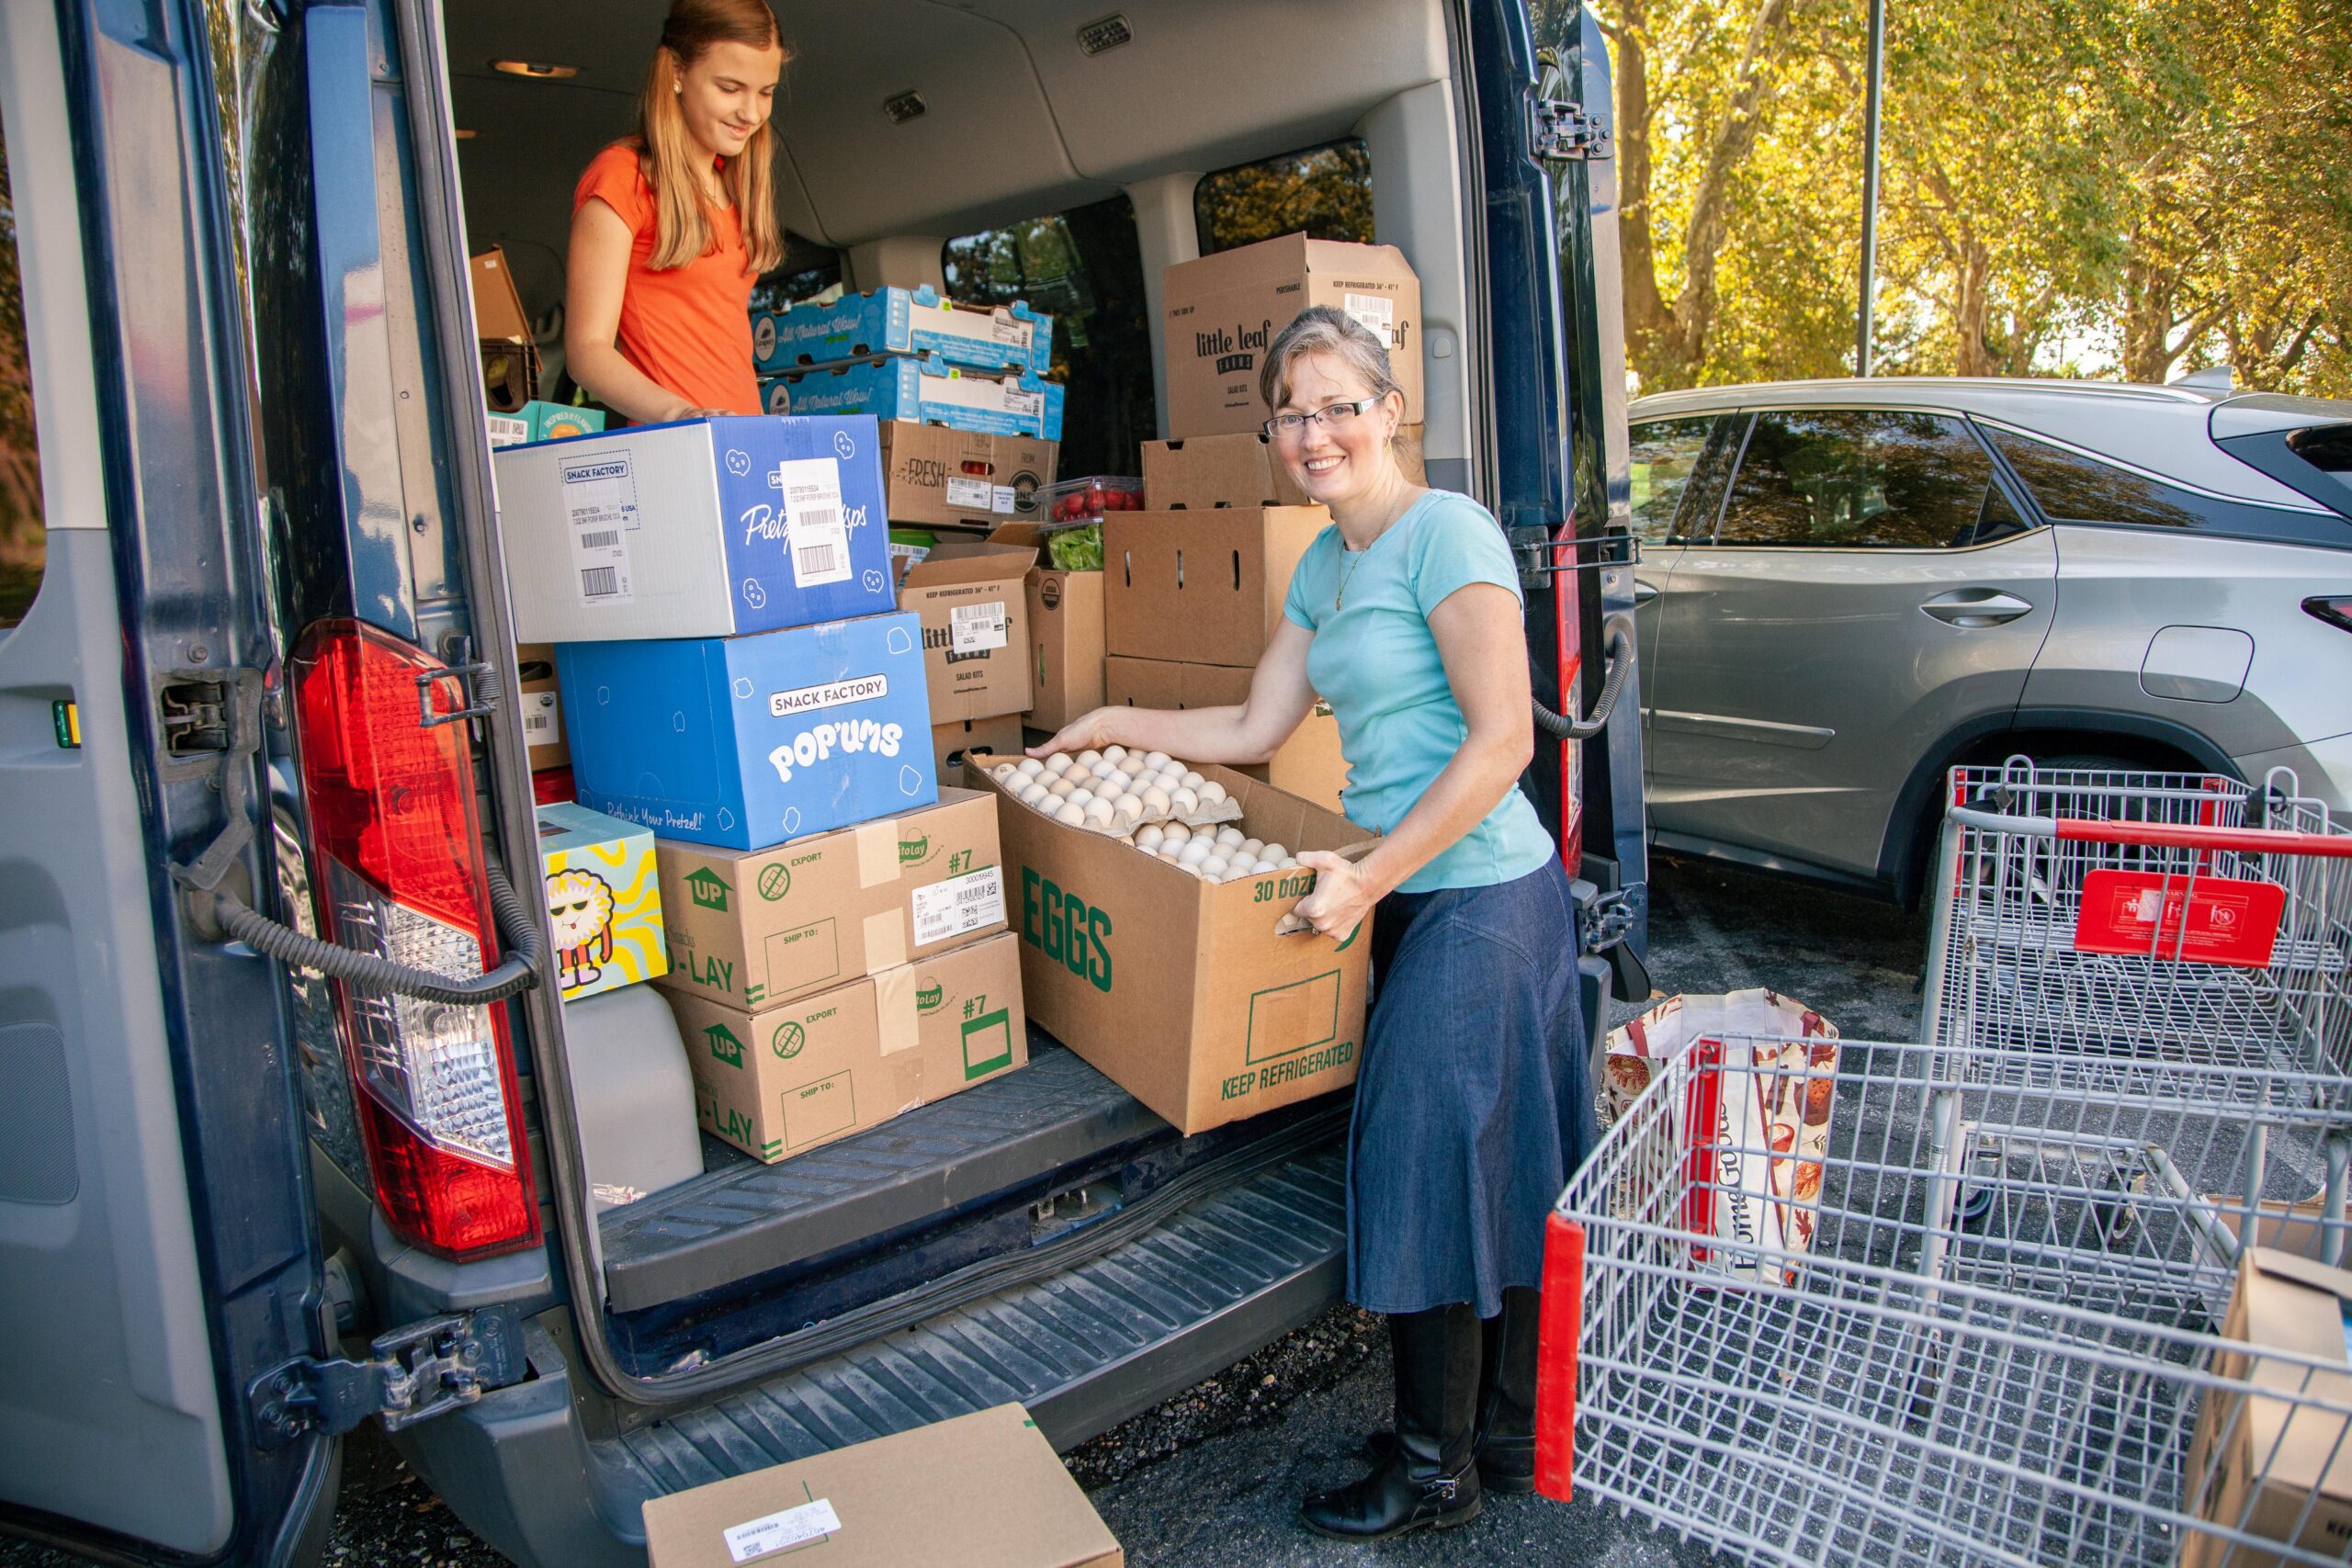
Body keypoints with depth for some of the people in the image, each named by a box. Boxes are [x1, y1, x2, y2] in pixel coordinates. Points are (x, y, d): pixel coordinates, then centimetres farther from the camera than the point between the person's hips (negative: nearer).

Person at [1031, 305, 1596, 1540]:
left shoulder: (1445, 533, -14)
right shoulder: (1324, 565, 13)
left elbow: (1500, 740, -19)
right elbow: (1254, 729, 18)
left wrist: (1370, 877, -21)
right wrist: (1113, 726, 18)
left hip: (1479, 896, -8)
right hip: (1410, 896, 8)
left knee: (1424, 1165, 1)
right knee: (1490, 1172, 16)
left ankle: (1435, 1469, 20)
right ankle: (1510, 1436, 32)